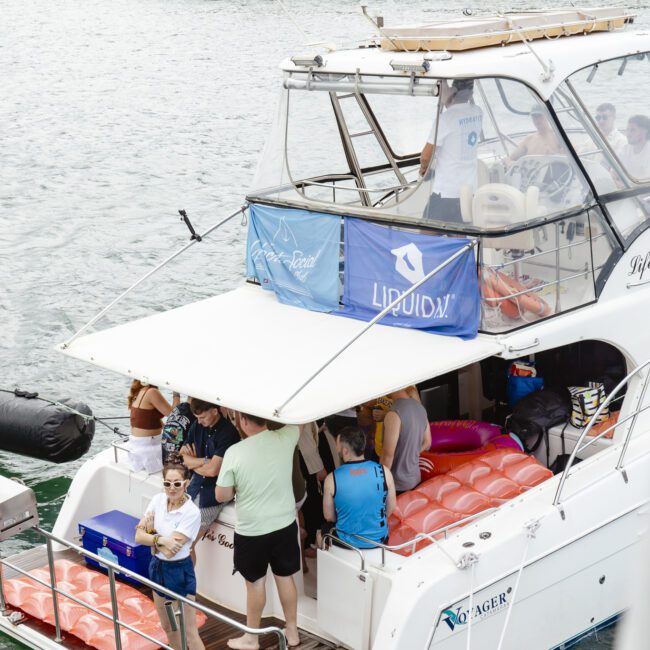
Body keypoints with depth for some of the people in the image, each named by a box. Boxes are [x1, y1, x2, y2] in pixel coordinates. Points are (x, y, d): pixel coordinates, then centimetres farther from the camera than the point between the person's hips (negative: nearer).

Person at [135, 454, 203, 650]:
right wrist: (161, 539, -24)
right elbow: (138, 537, -8)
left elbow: (169, 551, -25)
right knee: (168, 627, 21)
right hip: (158, 567, 7)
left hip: (179, 572, -7)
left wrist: (151, 532, -11)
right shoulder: (158, 500, -5)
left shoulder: (191, 513, -22)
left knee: (189, 632, -1)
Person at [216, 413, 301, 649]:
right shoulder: (284, 439, -11)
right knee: (285, 578, 19)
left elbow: (221, 496, -10)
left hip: (252, 530, -3)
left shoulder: (234, 452, -19)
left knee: (255, 583, 13)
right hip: (285, 525, 3)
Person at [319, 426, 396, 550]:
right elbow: (391, 508, -2)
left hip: (347, 542, -2)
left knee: (321, 533, 30)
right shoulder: (384, 471, -16)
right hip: (379, 539, 2)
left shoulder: (332, 479, -19)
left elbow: (329, 516, -6)